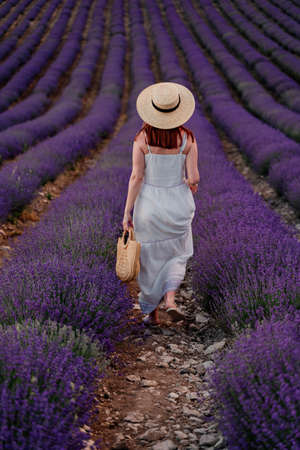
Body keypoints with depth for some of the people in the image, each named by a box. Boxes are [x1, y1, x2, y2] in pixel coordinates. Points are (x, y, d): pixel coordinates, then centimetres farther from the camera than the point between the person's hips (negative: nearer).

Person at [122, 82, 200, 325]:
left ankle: (152, 312, 26)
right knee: (176, 254, 21)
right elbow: (193, 177, -12)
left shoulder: (142, 138, -12)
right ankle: (170, 300, -2)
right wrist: (191, 184, 12)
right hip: (178, 203, 0)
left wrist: (127, 212, -7)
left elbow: (136, 177, -13)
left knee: (151, 259, 17)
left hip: (148, 204, 0)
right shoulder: (187, 138, -11)